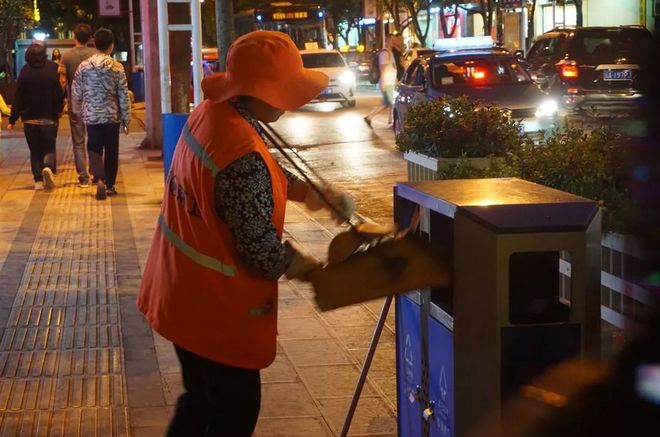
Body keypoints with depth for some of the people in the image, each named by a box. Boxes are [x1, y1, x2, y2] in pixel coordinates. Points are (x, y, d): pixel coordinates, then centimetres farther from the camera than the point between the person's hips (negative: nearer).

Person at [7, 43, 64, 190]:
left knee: (35, 150, 11)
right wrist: (59, 110, 13)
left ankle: (38, 180, 4)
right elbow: (59, 93, -3)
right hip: (49, 118, 0)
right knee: (49, 148, 9)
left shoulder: (25, 72, -7)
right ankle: (48, 167, -20)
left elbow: (18, 98, -6)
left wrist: (13, 119, -3)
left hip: (30, 119, 1)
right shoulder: (52, 69, -8)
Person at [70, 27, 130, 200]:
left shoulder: (84, 66, -4)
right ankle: (109, 185, 20)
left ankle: (99, 180, -17)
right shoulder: (117, 67, -7)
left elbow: (76, 92, 3)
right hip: (112, 116, 0)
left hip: (91, 115, 1)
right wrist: (126, 119, 2)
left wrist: (77, 112, 19)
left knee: (94, 149, 6)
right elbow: (123, 96, -6)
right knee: (111, 151, 13)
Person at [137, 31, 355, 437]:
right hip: (215, 307, -9)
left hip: (184, 290, 9)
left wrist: (315, 192, 5)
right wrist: (310, 267, -6)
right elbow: (262, 255, -25)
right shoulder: (244, 158, -32)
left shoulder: (211, 112, -3)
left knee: (202, 400, 26)